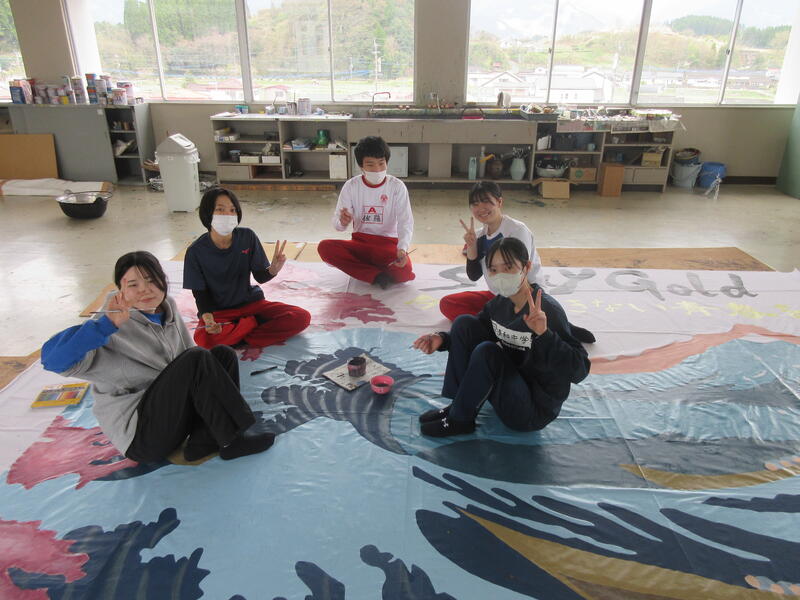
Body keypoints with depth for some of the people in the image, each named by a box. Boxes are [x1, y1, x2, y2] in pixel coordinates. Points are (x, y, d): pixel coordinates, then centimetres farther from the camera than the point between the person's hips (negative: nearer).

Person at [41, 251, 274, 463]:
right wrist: (108, 324, -38)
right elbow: (53, 358, -28)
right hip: (139, 433, -8)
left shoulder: (167, 310, 5)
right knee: (197, 359, -24)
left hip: (175, 410, 8)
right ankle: (231, 439, -17)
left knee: (224, 354, -5)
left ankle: (203, 440, -15)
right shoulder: (112, 330, -15)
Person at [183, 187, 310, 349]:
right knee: (203, 339, -37)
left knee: (301, 317, -19)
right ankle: (254, 323, -10)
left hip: (250, 302, 2)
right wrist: (207, 318, -26)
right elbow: (199, 292, -6)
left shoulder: (247, 237, -8)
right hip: (218, 311, -2)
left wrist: (272, 270, -28)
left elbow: (260, 276, -3)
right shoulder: (196, 251, -12)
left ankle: (238, 339, -15)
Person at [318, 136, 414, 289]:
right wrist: (342, 222, -34)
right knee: (325, 247, -26)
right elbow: (337, 222, -6)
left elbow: (406, 221, -15)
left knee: (404, 270, -33)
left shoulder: (397, 186, -7)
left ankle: (360, 267, -5)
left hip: (388, 244, -2)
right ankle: (378, 276, -21)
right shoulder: (351, 186, -4)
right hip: (359, 242, 2)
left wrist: (402, 248, -36)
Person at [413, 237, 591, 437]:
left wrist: (544, 334, -41)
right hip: (511, 381, 7)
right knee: (464, 323, -4)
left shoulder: (548, 310, -23)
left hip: (536, 409, -7)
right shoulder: (499, 303, -3)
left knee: (487, 352, -29)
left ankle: (460, 420, -7)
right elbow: (469, 334, 13)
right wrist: (442, 339, -7)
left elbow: (579, 371, -28)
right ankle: (458, 404, -2)